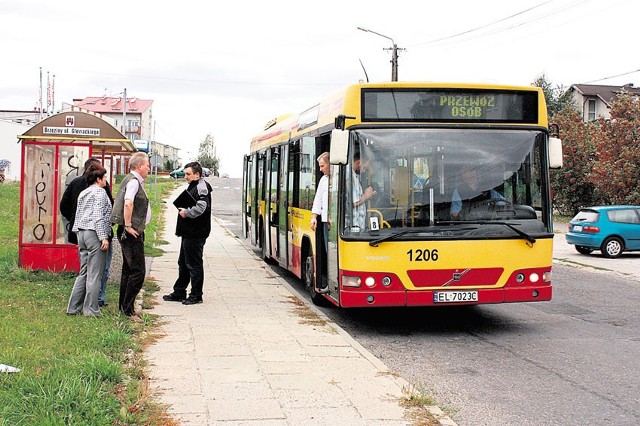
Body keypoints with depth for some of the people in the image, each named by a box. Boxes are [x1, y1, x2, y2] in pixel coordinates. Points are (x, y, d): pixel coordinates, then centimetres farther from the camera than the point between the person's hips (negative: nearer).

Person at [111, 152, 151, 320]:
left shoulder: (135, 181, 17)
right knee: (138, 271, -9)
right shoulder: (133, 181, -14)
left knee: (128, 270, 16)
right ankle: (128, 309, -4)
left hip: (133, 233, 11)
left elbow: (128, 204, 27)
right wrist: (128, 226, -23)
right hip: (131, 233, -11)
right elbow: (128, 203, -29)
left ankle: (124, 306, 24)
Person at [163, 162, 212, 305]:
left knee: (194, 264, -2)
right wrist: (182, 209, 8)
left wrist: (186, 213, -18)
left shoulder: (201, 187, -16)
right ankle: (179, 292, 27)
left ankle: (196, 295, 6)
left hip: (196, 234, -11)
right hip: (188, 233, 11)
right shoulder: (192, 187, 17)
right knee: (183, 263, 17)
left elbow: (201, 207, -30)